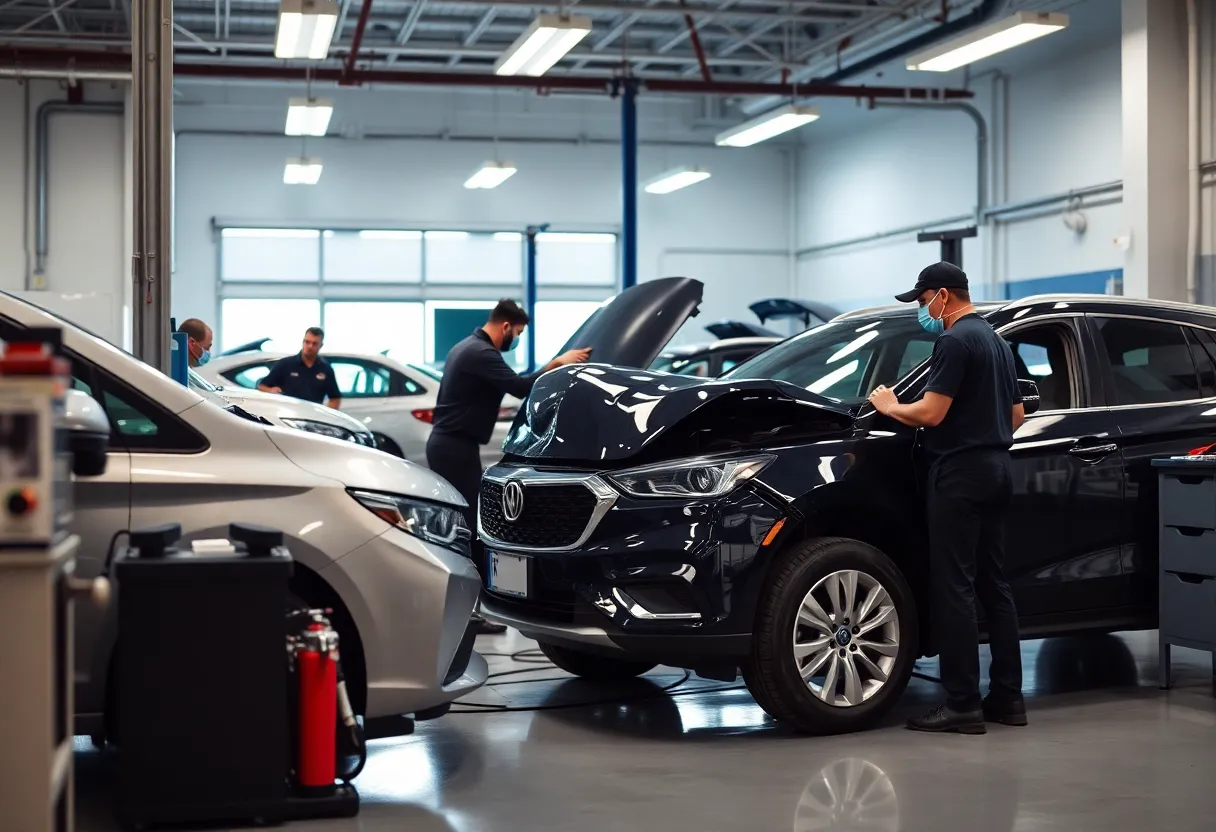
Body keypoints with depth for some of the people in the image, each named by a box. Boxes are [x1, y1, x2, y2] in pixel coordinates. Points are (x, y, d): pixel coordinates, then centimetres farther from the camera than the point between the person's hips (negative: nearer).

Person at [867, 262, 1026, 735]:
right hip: (995, 470, 10)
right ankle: (1007, 697, 15)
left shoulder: (955, 341, -13)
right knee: (993, 584, 12)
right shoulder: (997, 341, 18)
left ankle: (962, 704, -7)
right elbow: (1017, 415, 22)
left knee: (953, 588, -7)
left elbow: (931, 413, -18)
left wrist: (889, 407, -1)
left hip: (958, 474, -10)